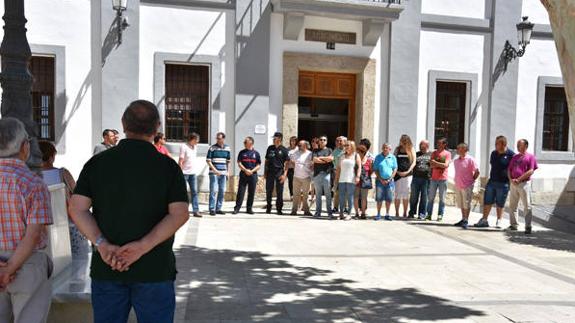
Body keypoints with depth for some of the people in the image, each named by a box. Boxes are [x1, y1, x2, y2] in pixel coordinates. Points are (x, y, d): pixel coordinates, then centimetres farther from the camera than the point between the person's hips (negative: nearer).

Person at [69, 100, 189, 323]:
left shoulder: (97, 163, 1)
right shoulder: (167, 166, -6)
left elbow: (77, 209, -6)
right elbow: (179, 214, -16)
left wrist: (102, 244, -13)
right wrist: (143, 246, -19)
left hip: (105, 267, 3)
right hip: (154, 270, -2)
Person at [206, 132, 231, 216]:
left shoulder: (227, 148, 8)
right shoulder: (212, 148, -4)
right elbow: (208, 161, -5)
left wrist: (228, 171, 10)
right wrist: (215, 170, -13)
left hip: (223, 173, 5)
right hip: (214, 173, -4)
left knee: (222, 191, 7)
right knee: (214, 190, -7)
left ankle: (218, 208, 17)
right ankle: (212, 209, -1)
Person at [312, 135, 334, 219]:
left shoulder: (329, 150, 14)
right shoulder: (315, 151, 15)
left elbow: (331, 158, -6)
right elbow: (314, 159, -4)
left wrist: (320, 158, 1)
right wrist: (326, 160, -3)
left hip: (327, 173, -1)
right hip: (317, 174, 1)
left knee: (328, 194, -3)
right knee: (318, 194, 3)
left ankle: (330, 212, -1)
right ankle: (318, 212, 8)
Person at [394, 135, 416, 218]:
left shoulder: (411, 149, 5)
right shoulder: (397, 149, 8)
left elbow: (414, 162, 2)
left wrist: (408, 171, -9)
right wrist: (397, 172, -6)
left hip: (407, 174, -1)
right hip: (398, 174, 1)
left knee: (405, 194, 4)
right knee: (398, 194, 1)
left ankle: (405, 212, 10)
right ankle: (397, 212, 5)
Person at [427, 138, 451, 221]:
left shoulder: (447, 153, 2)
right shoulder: (434, 153, 11)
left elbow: (446, 165, -10)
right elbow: (431, 165, 2)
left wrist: (435, 162, -6)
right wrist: (441, 164, -9)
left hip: (443, 179, -3)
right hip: (434, 178, 3)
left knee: (442, 198, 1)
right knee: (431, 197, 3)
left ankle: (440, 215, 5)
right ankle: (429, 214, 7)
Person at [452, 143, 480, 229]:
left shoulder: (470, 159, -10)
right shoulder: (456, 161, 11)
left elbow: (477, 172, -8)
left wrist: (472, 181, -3)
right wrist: (457, 181, 14)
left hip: (467, 186, -7)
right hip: (458, 186, 7)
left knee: (466, 204, -3)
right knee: (461, 204, 13)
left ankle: (466, 220, 1)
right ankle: (463, 219, 22)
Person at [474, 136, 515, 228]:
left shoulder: (510, 154, -9)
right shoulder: (493, 153, 10)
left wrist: (510, 180, -7)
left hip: (503, 183, -5)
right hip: (491, 181, 5)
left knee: (500, 204, 5)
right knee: (487, 202, 5)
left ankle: (498, 222, 17)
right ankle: (484, 220, 11)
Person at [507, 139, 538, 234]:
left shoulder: (530, 157, -1)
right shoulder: (515, 157, 17)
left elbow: (531, 171, -10)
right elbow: (509, 170, 15)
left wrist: (519, 179, -14)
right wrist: (511, 179, -3)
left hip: (524, 183, -6)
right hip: (513, 184, 6)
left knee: (527, 206, -3)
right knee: (512, 205, 10)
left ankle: (528, 226, 1)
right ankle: (513, 225, 19)